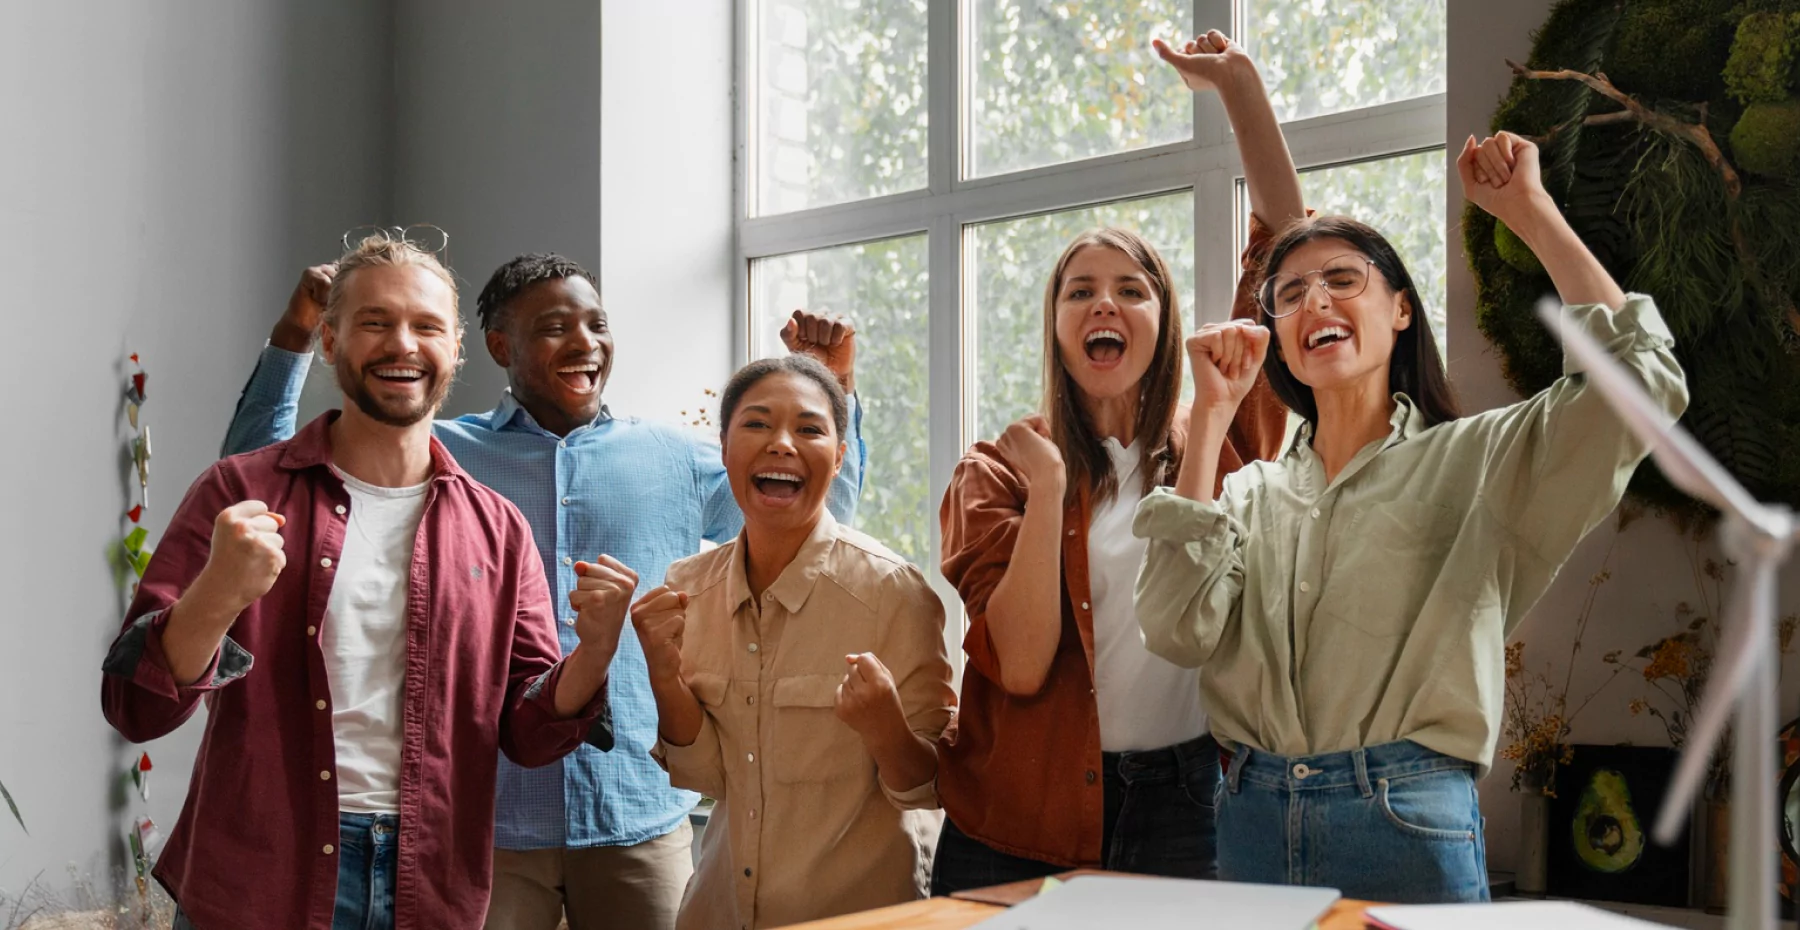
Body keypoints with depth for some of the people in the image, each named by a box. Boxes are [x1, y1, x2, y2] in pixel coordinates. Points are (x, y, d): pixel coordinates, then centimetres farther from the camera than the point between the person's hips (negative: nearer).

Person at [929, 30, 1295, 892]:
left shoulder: (1217, 447, 5)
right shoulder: (997, 472, 1)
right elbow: (1018, 664, -12)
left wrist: (1239, 86, -1)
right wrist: (1047, 487, -19)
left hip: (1185, 807, 1)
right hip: (1025, 823, -1)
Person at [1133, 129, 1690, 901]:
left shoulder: (1475, 461, 2)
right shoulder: (1253, 494, 11)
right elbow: (1179, 630, -6)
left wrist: (1528, 209, -6)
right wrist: (1211, 416, -4)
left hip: (1408, 828, -3)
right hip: (1254, 817, 3)